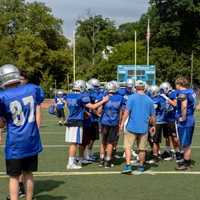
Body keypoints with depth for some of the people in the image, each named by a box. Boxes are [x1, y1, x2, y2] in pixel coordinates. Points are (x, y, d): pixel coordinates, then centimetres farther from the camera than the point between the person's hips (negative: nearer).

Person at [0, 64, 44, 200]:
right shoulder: (33, 89, -1)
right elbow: (38, 114, 4)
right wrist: (35, 133, 11)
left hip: (15, 142, -3)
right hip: (31, 140, 3)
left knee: (14, 177, 8)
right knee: (28, 173, 17)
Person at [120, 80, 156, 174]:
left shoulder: (132, 97, -6)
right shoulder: (149, 100, 4)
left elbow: (127, 111, -12)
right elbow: (152, 116, 10)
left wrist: (122, 123, -5)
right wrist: (153, 126, 24)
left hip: (132, 127, -3)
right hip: (144, 128, 3)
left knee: (128, 146, 2)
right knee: (142, 148, 13)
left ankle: (128, 165, -8)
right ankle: (141, 166, 24)